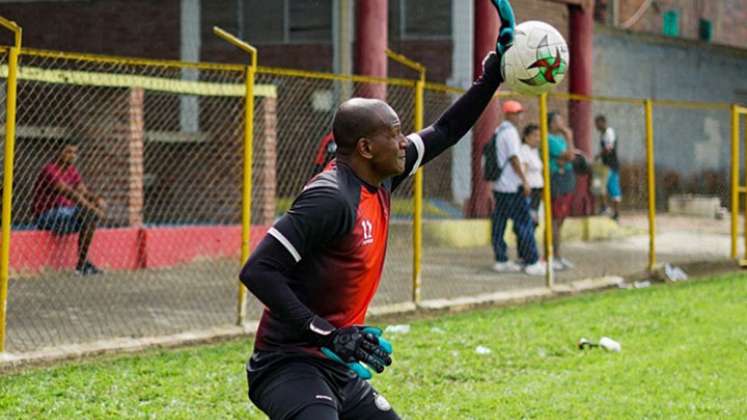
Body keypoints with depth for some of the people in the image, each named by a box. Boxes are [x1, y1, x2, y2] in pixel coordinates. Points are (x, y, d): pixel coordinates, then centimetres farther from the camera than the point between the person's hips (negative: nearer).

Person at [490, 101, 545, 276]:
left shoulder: (498, 131, 17)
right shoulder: (510, 132, -12)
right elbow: (514, 158, -18)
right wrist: (525, 181, -17)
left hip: (498, 185, 10)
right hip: (512, 186, -10)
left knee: (499, 223, 8)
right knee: (524, 223, -7)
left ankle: (501, 261, 11)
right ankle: (532, 263, -7)